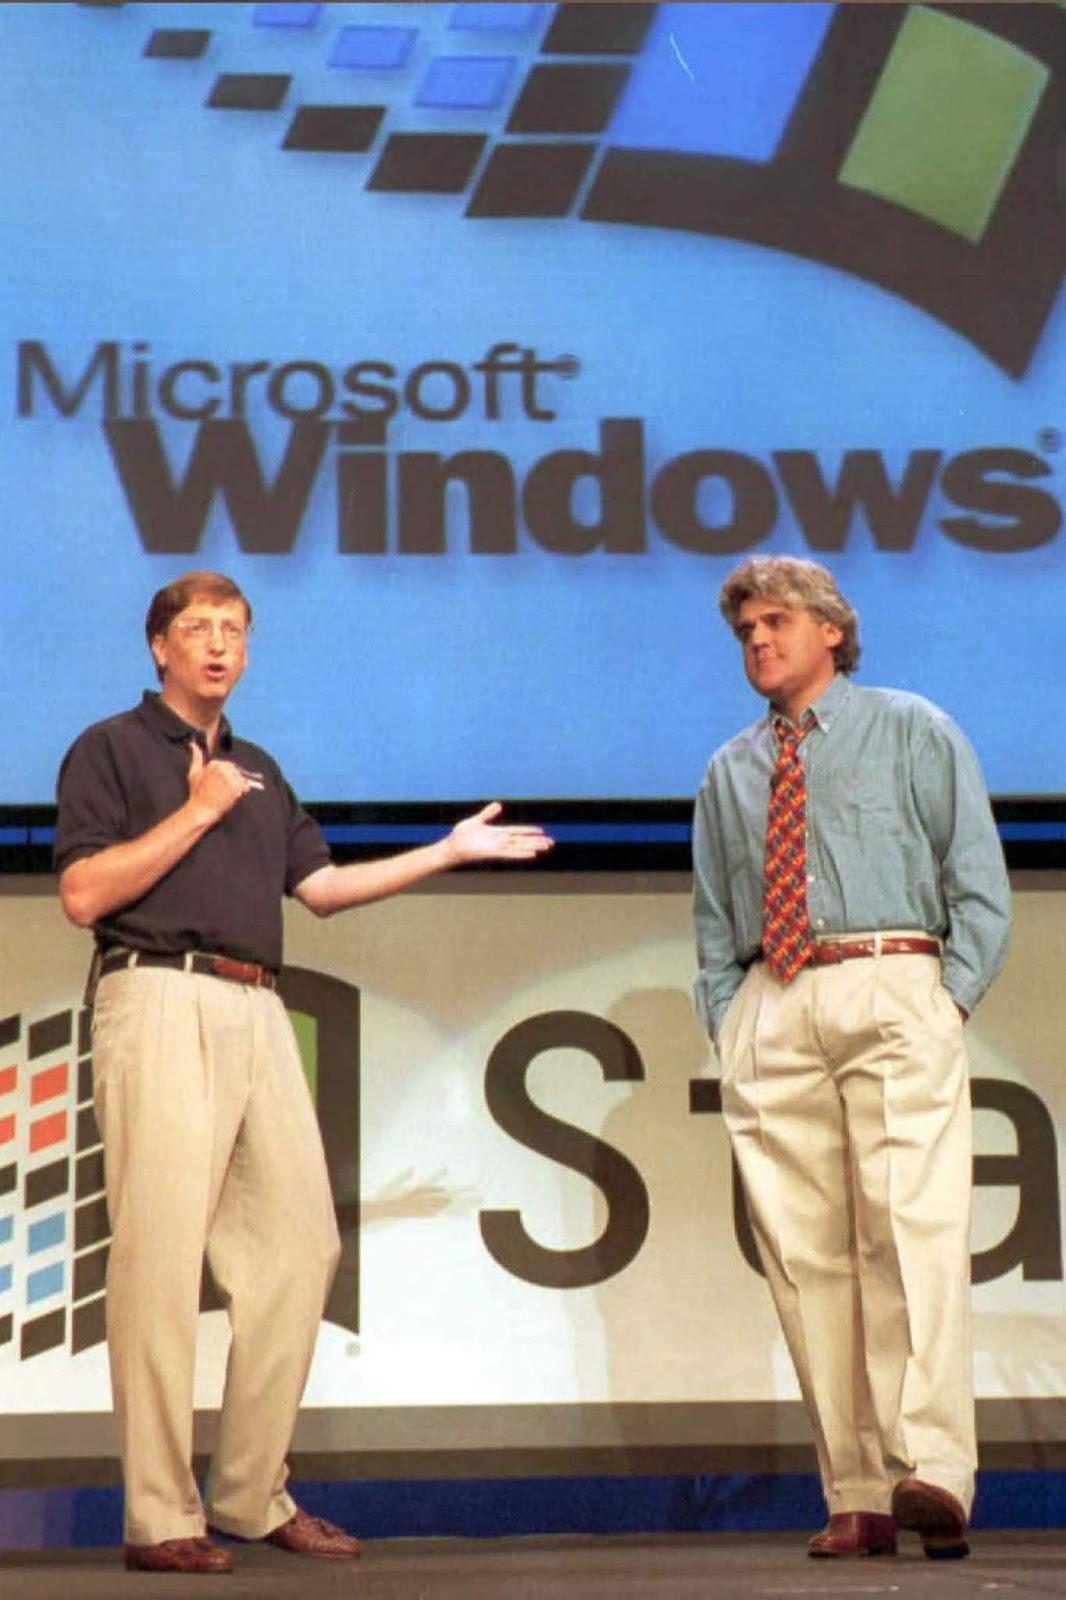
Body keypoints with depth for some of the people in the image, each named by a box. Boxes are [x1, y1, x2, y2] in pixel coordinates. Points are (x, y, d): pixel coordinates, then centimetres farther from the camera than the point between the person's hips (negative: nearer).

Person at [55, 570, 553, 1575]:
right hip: (161, 999, -7)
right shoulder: (112, 749, 4)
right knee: (161, 1255, -11)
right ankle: (159, 1518, -10)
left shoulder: (257, 771, 26)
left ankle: (252, 1494, 11)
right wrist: (196, 812, -6)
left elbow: (321, 886, 25)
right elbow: (83, 893, -7)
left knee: (299, 1246, 3)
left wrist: (451, 851, 24)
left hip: (257, 1011, 7)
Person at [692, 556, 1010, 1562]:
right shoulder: (729, 774, 23)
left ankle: (930, 1471, -24)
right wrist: (725, 1022, 7)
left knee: (911, 1226, -17)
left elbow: (979, 882, 7)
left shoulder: (913, 733, 13)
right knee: (805, 1253, -4)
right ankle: (857, 1498, -4)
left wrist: (949, 999, -5)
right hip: (769, 1013, 4)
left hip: (892, 993, -3)